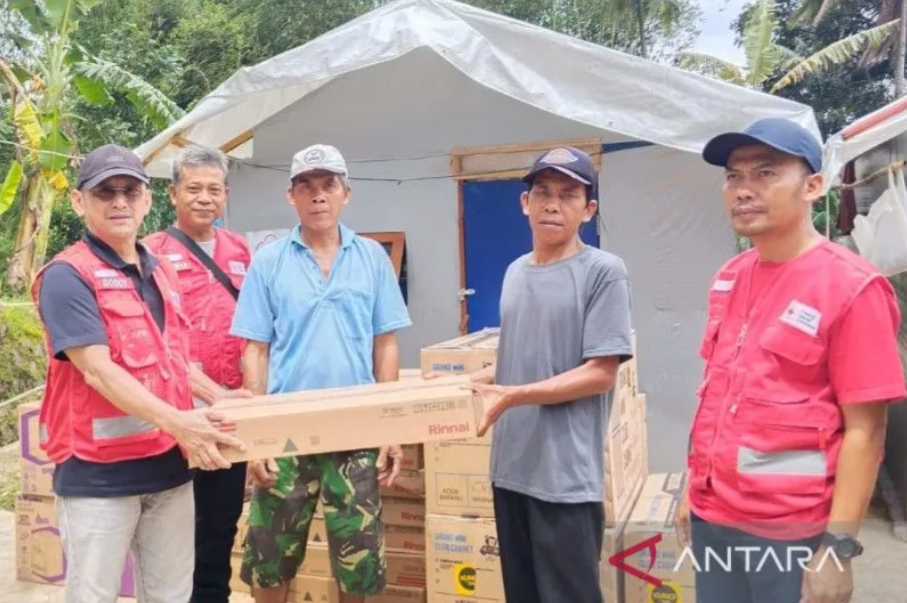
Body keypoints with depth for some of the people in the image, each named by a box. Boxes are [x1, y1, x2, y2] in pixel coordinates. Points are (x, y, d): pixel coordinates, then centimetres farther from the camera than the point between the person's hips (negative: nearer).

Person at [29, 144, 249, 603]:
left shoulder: (161, 273, 12)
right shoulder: (67, 276, -11)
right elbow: (98, 371, -22)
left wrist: (217, 395, 8)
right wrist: (176, 421, -32)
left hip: (169, 464, 7)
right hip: (98, 473, -7)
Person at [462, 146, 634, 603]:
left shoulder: (604, 271, -9)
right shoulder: (515, 271, 13)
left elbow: (601, 373, -14)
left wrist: (511, 396, -19)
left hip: (566, 476, -6)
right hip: (511, 467, 7)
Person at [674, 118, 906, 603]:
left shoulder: (851, 287, -13)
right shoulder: (728, 279, 6)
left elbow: (864, 430, -14)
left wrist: (839, 545, -16)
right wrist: (693, 490, 13)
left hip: (793, 533, -6)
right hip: (711, 518, 6)